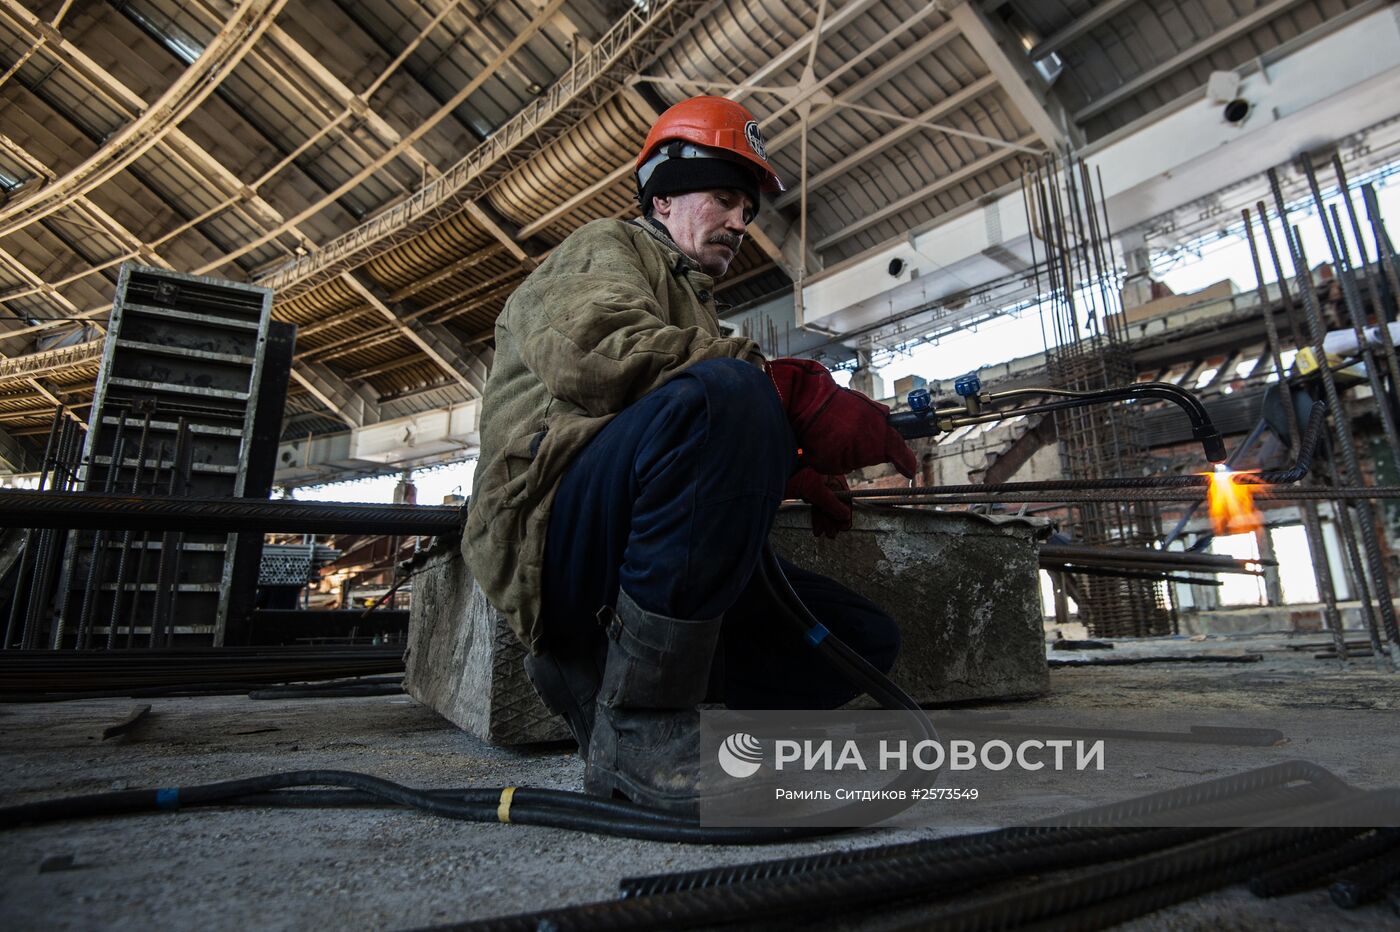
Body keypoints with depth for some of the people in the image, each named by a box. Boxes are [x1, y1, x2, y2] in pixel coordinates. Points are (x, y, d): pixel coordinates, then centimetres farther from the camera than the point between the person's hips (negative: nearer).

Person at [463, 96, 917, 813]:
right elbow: (597, 349, -16)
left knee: (864, 640, 0)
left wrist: (787, 472, 4)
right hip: (556, 533, -8)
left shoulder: (696, 309, 34)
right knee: (727, 392, -33)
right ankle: (638, 732, -25)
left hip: (646, 569, 8)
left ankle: (597, 675, -3)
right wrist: (798, 393, -22)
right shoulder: (607, 248, 10)